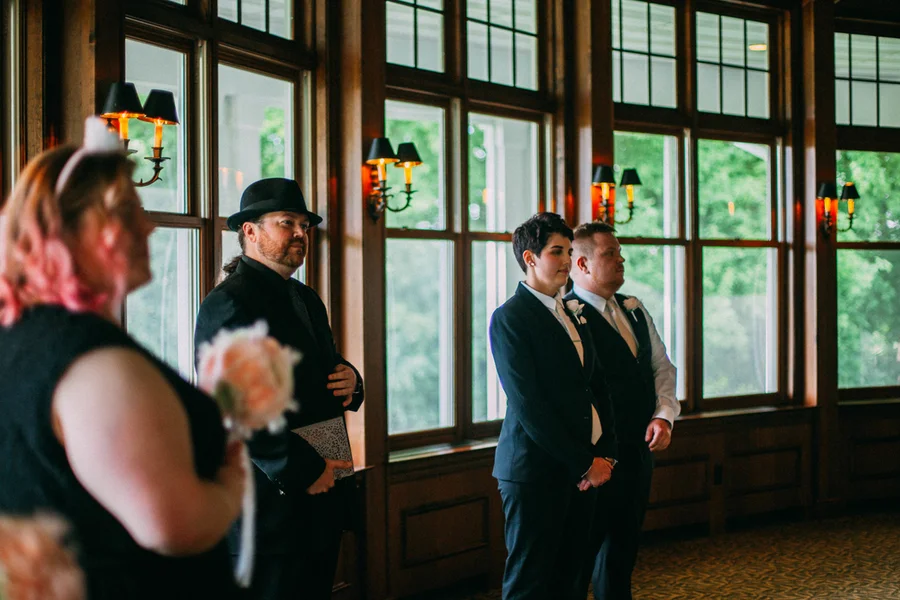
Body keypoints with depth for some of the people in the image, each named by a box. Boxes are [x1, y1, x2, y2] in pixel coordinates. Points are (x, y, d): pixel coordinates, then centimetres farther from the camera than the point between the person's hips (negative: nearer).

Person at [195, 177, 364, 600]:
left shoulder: (308, 300, 18)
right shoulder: (229, 304, -13)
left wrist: (351, 381, 2)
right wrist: (303, 471, -20)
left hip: (320, 500, 9)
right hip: (269, 505, -9)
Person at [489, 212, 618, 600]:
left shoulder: (571, 316, 16)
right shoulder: (509, 318, -10)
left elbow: (595, 389, 17)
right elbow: (527, 405, -16)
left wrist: (604, 453, 2)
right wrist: (584, 463, -14)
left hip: (582, 471, 7)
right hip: (536, 469, -7)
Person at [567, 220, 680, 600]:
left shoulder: (635, 311, 12)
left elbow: (662, 368, 14)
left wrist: (664, 416, -3)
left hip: (639, 451, 8)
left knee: (623, 546, 16)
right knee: (582, 552, 1)